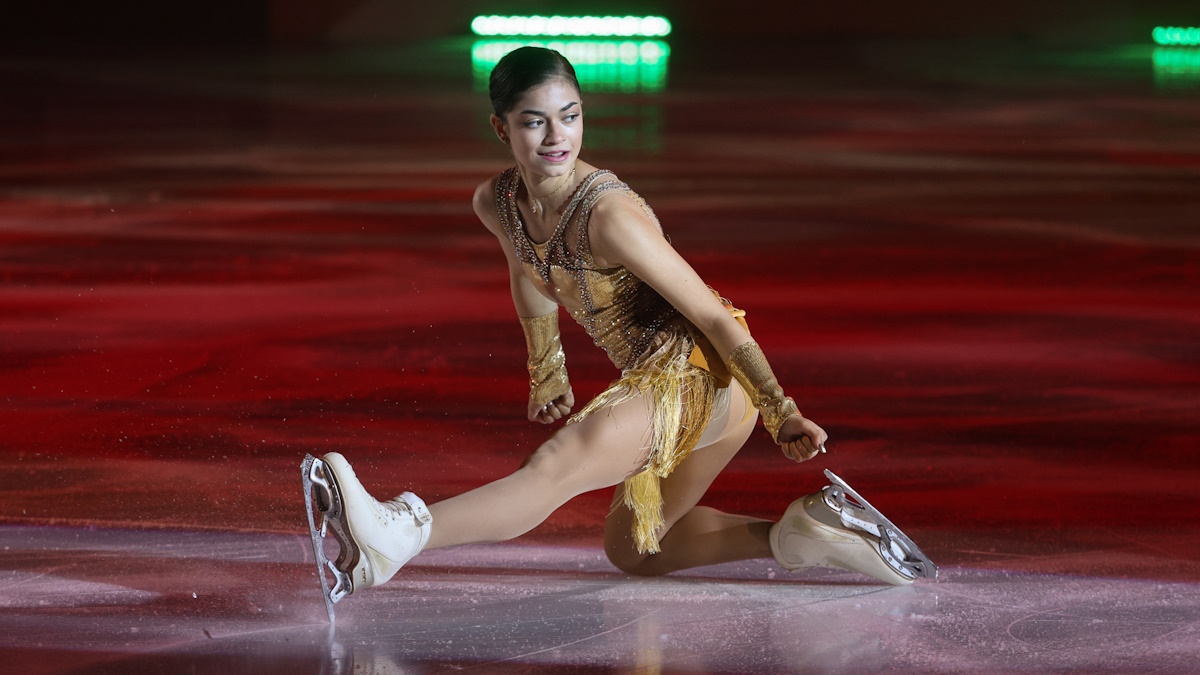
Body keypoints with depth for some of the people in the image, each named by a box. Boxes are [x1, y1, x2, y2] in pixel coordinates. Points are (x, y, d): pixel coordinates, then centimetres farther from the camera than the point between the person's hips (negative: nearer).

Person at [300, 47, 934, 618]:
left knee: (559, 465, -32)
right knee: (628, 547, 24)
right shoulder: (496, 205, -1)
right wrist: (547, 374, 33)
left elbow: (712, 314, -21)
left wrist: (780, 411, -20)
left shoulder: (609, 214, -25)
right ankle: (799, 534, 15)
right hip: (655, 376, 10)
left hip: (704, 374, -10)